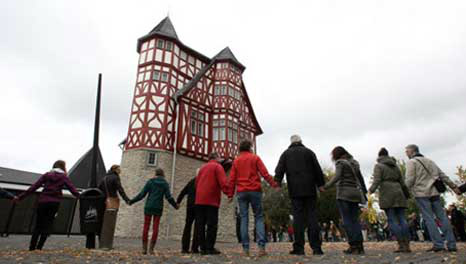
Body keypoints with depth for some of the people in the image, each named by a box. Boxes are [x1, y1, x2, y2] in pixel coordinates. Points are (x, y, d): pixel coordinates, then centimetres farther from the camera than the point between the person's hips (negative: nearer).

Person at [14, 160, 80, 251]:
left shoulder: (46, 175, 13)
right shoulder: (64, 177, 7)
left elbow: (33, 187, 6)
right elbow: (73, 189, -1)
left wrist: (20, 197, 8)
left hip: (43, 201, 2)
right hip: (54, 203, -2)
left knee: (38, 225, 12)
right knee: (47, 225, 7)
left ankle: (32, 248, 9)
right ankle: (39, 248, 2)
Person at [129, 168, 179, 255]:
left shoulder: (150, 181, 2)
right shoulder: (165, 184, 3)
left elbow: (142, 194, -2)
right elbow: (169, 197, -4)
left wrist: (131, 201, 10)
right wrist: (175, 205, 10)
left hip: (148, 206, 0)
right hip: (158, 208, 0)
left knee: (146, 227, 4)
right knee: (155, 227, 3)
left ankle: (144, 248, 3)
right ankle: (151, 249, -1)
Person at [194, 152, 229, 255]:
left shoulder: (202, 167, 22)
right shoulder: (217, 166, 1)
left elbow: (197, 182, 21)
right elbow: (223, 181, -13)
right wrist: (227, 192, -16)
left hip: (199, 200, 7)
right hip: (211, 200, -6)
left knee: (200, 224, 7)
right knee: (212, 224, -3)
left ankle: (203, 248, 9)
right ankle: (210, 248, -3)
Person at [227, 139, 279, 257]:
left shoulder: (236, 160, 12)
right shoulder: (255, 158, 5)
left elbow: (232, 179, 8)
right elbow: (264, 173, -6)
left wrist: (230, 195, 9)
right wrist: (274, 184, -5)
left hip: (241, 192, 2)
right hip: (255, 190, -2)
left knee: (244, 218, 3)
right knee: (259, 217, 3)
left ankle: (245, 249, 0)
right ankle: (261, 246, -8)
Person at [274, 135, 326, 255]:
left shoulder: (286, 153, 12)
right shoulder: (309, 152, 12)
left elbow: (279, 169, -1)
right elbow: (317, 169, 6)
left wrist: (277, 182, -9)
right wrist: (320, 184, 9)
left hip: (295, 190, 0)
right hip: (310, 189, 1)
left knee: (298, 217, 0)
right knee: (312, 216, 3)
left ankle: (299, 248, -1)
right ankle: (316, 247, 0)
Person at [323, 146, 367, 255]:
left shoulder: (340, 162, -3)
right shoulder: (354, 163, 17)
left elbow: (337, 176, -18)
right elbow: (361, 179, 21)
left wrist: (326, 186, -21)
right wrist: (364, 192, 28)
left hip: (344, 193, -6)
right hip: (355, 193, 7)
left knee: (347, 220, -4)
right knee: (355, 220, 7)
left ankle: (353, 246, -7)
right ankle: (360, 246, 1)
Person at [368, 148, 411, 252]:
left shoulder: (378, 166, 2)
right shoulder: (395, 166, 19)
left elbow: (377, 181, -12)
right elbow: (402, 182, 16)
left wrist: (371, 190, -6)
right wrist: (406, 195, 21)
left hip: (387, 194, -6)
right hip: (398, 193, 6)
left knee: (392, 220, -5)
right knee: (402, 219, 3)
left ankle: (401, 245, -11)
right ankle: (407, 245, 0)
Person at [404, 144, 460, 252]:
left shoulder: (411, 162, -3)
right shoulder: (429, 161, 19)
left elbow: (410, 180, -11)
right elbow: (442, 175, 19)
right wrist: (453, 186, 22)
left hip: (421, 194, -6)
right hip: (434, 192, 7)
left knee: (429, 219, -4)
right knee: (442, 217, 7)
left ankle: (438, 244, -6)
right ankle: (451, 244, 6)